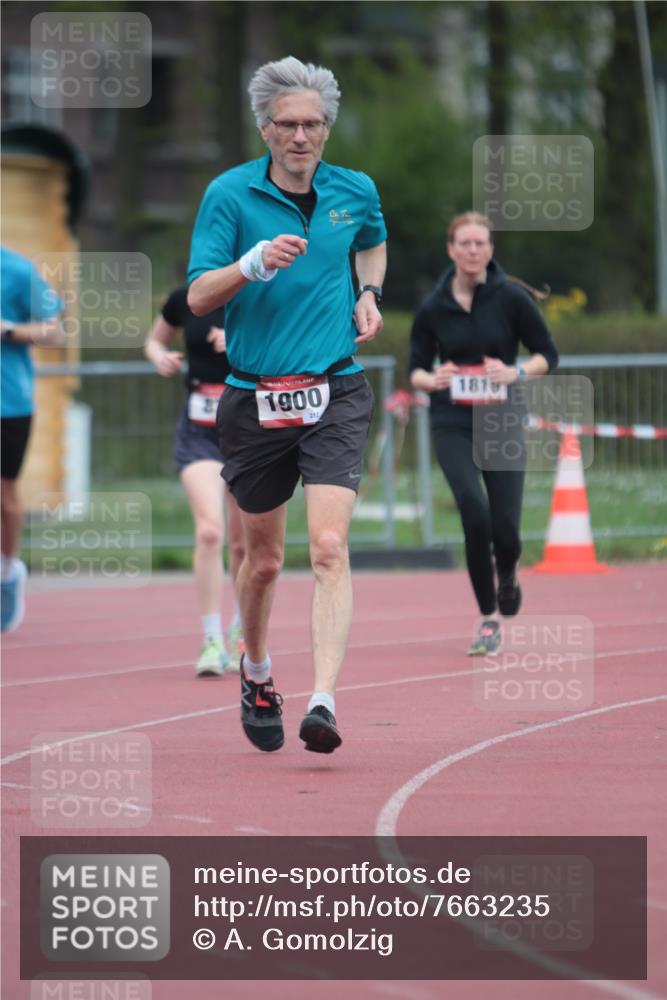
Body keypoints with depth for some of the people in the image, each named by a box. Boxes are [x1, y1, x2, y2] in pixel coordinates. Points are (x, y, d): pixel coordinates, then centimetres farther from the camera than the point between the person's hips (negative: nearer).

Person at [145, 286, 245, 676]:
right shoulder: (186, 299, 2)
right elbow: (156, 340, 19)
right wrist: (161, 357, -4)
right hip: (199, 429, 0)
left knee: (244, 543, 9)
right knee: (209, 530, -19)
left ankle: (241, 632, 32)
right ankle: (212, 641, -15)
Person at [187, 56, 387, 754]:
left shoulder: (356, 192, 4)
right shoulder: (230, 193, -4)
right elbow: (198, 297, -8)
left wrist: (369, 292, 10)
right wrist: (253, 263, -25)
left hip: (335, 395, 0)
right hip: (255, 400, 0)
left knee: (329, 547, -17)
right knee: (263, 558, 12)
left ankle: (323, 703, -24)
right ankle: (256, 671, 40)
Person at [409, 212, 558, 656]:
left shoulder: (512, 298, -5)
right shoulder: (433, 308, -1)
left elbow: (548, 354, 2)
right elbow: (416, 369, 9)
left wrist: (517, 372, -17)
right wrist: (432, 380, -14)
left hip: (503, 422, 0)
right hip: (453, 424, 0)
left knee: (505, 529, -5)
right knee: (475, 512, -21)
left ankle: (507, 574, 35)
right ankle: (489, 620, -8)